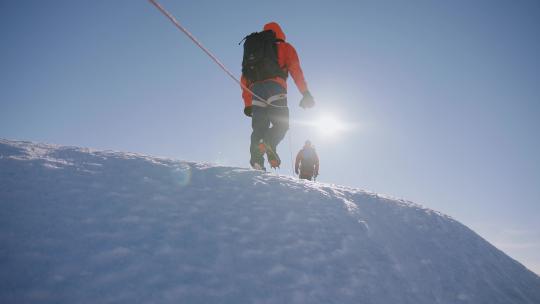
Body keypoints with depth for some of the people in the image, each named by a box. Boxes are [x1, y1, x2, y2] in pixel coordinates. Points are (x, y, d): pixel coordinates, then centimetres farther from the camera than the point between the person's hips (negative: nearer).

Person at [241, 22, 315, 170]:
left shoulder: (251, 50, 32)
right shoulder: (284, 47, 19)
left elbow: (245, 79, 25)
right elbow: (295, 69, 3)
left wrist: (247, 104, 22)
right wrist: (305, 93, -3)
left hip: (255, 90, 4)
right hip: (274, 87, -4)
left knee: (259, 128, 6)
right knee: (282, 124, -1)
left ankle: (257, 159, -10)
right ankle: (268, 144, -30)